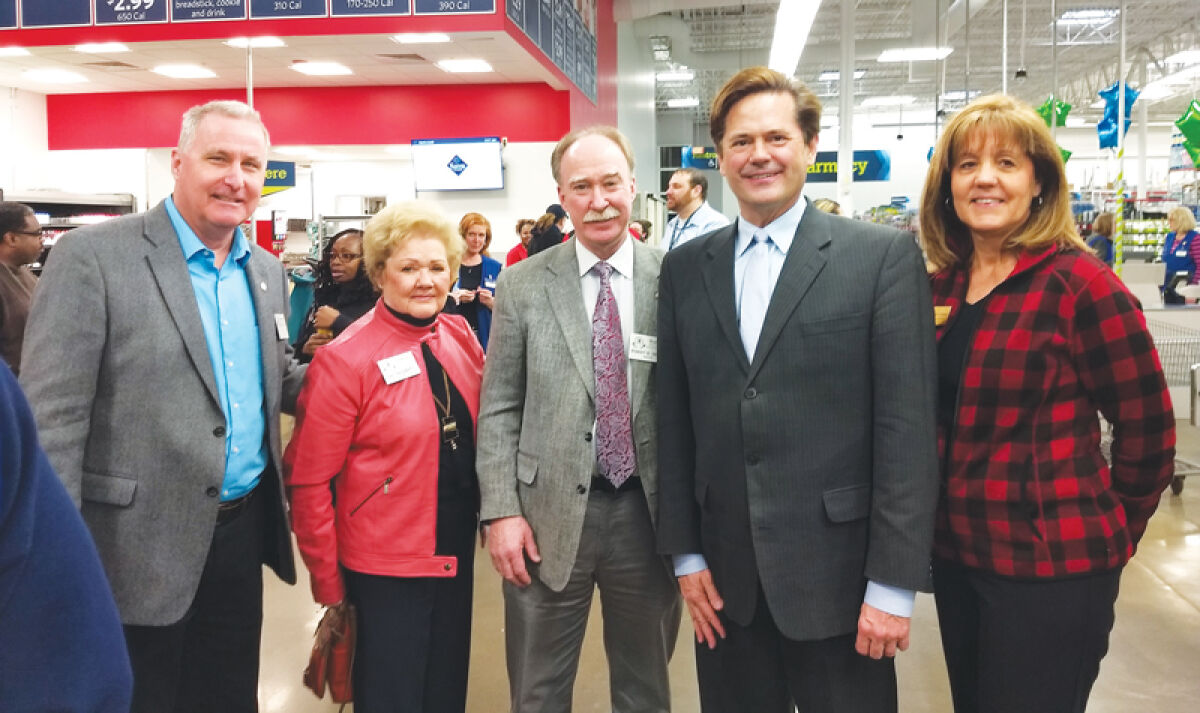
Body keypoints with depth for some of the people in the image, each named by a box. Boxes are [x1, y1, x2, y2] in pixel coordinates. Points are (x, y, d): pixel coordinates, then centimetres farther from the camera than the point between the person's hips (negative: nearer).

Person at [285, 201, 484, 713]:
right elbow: (310, 481, -12)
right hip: (384, 564, -5)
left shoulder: (461, 337, 0)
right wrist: (327, 580, -8)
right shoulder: (345, 359, -16)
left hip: (457, 554, 6)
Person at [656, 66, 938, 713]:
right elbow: (674, 420, 8)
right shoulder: (685, 267, 6)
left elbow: (907, 426, -8)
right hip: (724, 578, 3)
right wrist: (684, 553, 5)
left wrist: (893, 584, -10)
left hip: (836, 576, -3)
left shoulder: (885, 256, -5)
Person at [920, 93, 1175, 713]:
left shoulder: (1079, 284, -14)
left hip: (1050, 568, -6)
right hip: (956, 555, 6)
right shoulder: (942, 285, 5)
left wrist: (1104, 537, 2)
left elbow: (1148, 433, -9)